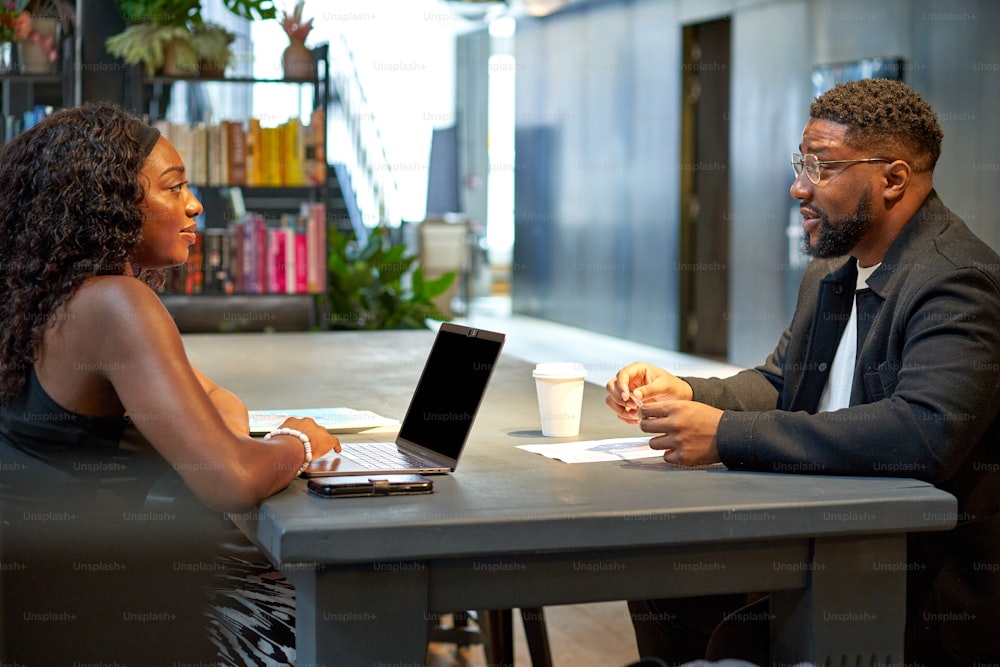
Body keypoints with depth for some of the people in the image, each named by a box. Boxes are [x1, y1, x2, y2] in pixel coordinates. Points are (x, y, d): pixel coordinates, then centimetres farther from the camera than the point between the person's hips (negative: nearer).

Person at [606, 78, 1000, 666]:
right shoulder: (831, 273, 13)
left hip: (936, 589, -8)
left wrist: (728, 435, -30)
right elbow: (776, 385, 20)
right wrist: (683, 392, -2)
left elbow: (922, 433, -32)